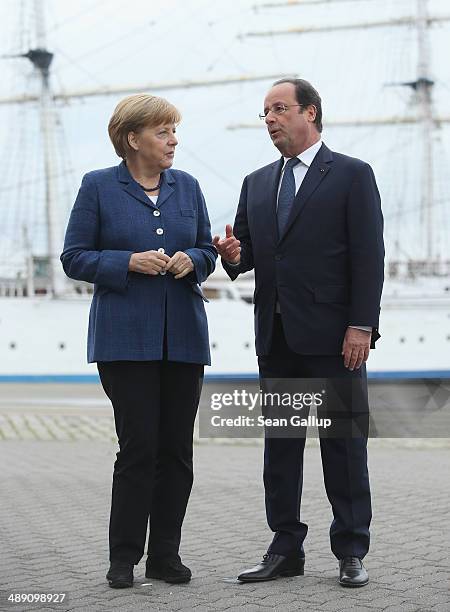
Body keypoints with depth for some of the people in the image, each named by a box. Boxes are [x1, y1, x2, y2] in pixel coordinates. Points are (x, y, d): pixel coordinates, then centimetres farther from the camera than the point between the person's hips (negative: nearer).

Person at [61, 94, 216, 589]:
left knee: (177, 449, 4)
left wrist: (191, 261, -5)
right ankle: (124, 557, 5)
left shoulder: (187, 186, 12)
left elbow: (207, 251, 17)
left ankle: (165, 554, 14)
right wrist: (129, 263, -15)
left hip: (183, 336, 4)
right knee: (138, 446, -7)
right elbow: (74, 258, -1)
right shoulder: (98, 186, 0)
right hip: (126, 337, -4)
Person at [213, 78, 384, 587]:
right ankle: (286, 549, 17)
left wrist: (361, 326, -15)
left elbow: (368, 256, -7)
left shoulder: (352, 175, -1)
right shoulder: (257, 183, 16)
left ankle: (351, 553, 10)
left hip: (333, 335, -6)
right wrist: (234, 255, -9)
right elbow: (249, 252, 15)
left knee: (344, 444, 1)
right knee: (279, 443, 9)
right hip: (276, 336, 6)